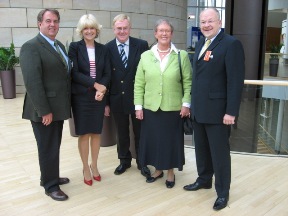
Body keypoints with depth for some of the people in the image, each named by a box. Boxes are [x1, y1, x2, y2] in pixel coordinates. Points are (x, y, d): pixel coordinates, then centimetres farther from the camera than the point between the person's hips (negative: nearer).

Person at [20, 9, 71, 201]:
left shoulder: (60, 46, 13)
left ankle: (50, 177, 37)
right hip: (45, 110, -8)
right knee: (48, 148, 6)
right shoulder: (31, 47, -14)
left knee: (54, 146, 19)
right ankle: (50, 185, 23)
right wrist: (44, 111, -22)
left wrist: (65, 105, 9)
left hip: (58, 107, 8)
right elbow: (32, 82, -21)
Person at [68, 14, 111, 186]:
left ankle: (94, 165, 28)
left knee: (96, 132, 10)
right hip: (81, 97, -2)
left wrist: (101, 89, -17)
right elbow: (74, 73, -10)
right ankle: (86, 168, 21)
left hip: (99, 96, 3)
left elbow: (107, 74, 2)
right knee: (84, 133, 5)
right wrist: (95, 84, -18)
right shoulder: (74, 47, -1)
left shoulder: (103, 49, 7)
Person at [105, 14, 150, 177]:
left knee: (140, 132, 13)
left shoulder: (142, 45, -4)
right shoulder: (107, 48, -2)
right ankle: (124, 160, 36)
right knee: (122, 133, 16)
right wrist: (106, 102, 0)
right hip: (117, 99, 1)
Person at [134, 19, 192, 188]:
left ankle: (170, 172, 28)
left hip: (173, 108, -2)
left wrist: (186, 104, -8)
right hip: (150, 108, 2)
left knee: (171, 140, 9)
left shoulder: (182, 55, -1)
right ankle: (158, 169, 30)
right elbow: (139, 84, 4)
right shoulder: (146, 56, 4)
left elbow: (188, 82, -1)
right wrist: (138, 106, -1)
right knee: (153, 140, 10)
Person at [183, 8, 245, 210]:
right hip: (199, 109, 7)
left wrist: (231, 111, -20)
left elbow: (236, 80, -17)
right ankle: (204, 180, 37)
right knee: (201, 148, 18)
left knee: (219, 152, 5)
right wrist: (193, 103, 13)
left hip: (217, 110, -7)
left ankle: (223, 192, 22)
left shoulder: (231, 44, -12)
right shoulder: (201, 44, 14)